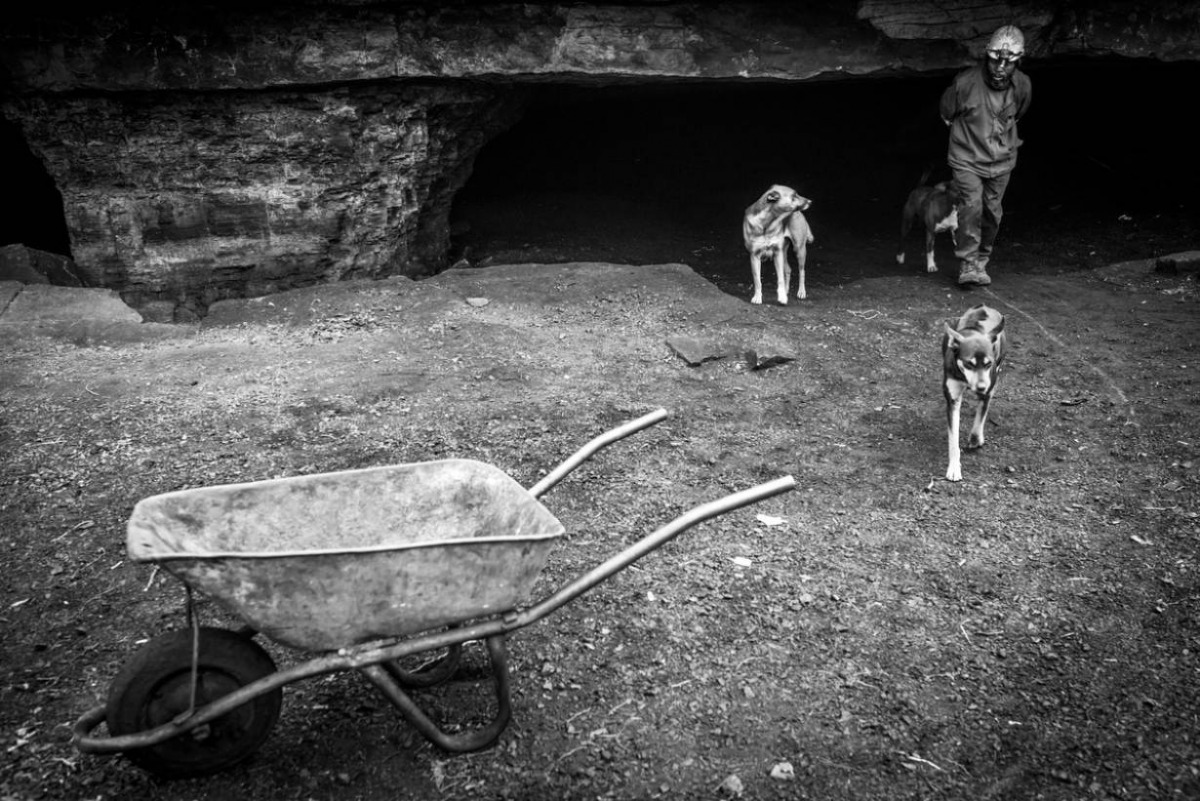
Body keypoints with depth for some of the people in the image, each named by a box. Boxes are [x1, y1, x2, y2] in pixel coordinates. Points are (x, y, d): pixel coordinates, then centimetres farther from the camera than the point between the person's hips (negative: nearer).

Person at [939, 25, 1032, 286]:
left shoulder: (1023, 86, -10)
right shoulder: (966, 82, -22)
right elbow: (946, 113, 0)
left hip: (1001, 161, 4)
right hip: (967, 159, -4)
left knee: (992, 213, 9)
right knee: (971, 206, -19)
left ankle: (981, 262, 26)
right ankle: (967, 265, -13)